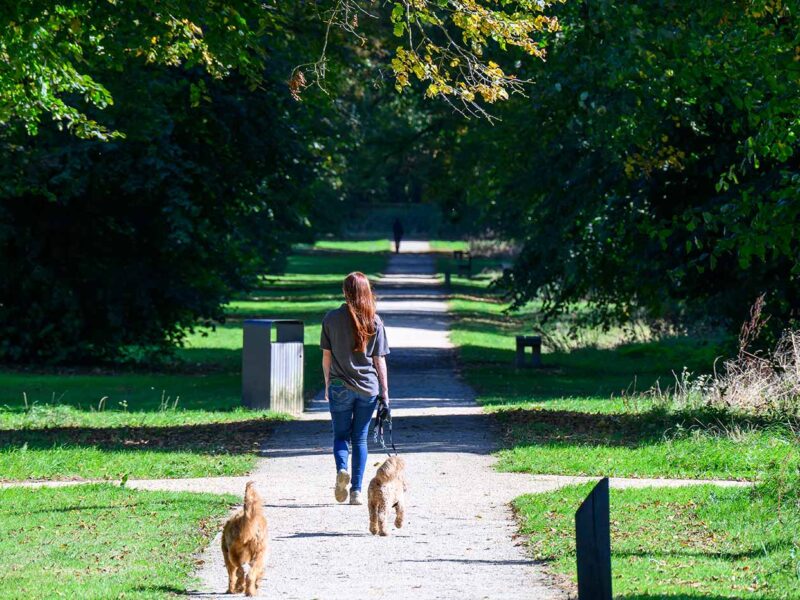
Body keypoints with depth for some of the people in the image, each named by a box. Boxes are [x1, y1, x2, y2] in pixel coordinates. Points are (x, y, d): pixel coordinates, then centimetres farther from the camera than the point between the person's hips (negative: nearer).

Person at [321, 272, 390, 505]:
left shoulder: (332, 319, -3)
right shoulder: (374, 321, -2)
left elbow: (326, 356, 2)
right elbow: (379, 360, 0)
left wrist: (327, 385, 13)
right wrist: (385, 391, 6)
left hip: (340, 387, -1)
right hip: (368, 387, 1)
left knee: (341, 435, 10)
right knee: (360, 438, 9)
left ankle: (341, 469, -18)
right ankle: (356, 490, 6)